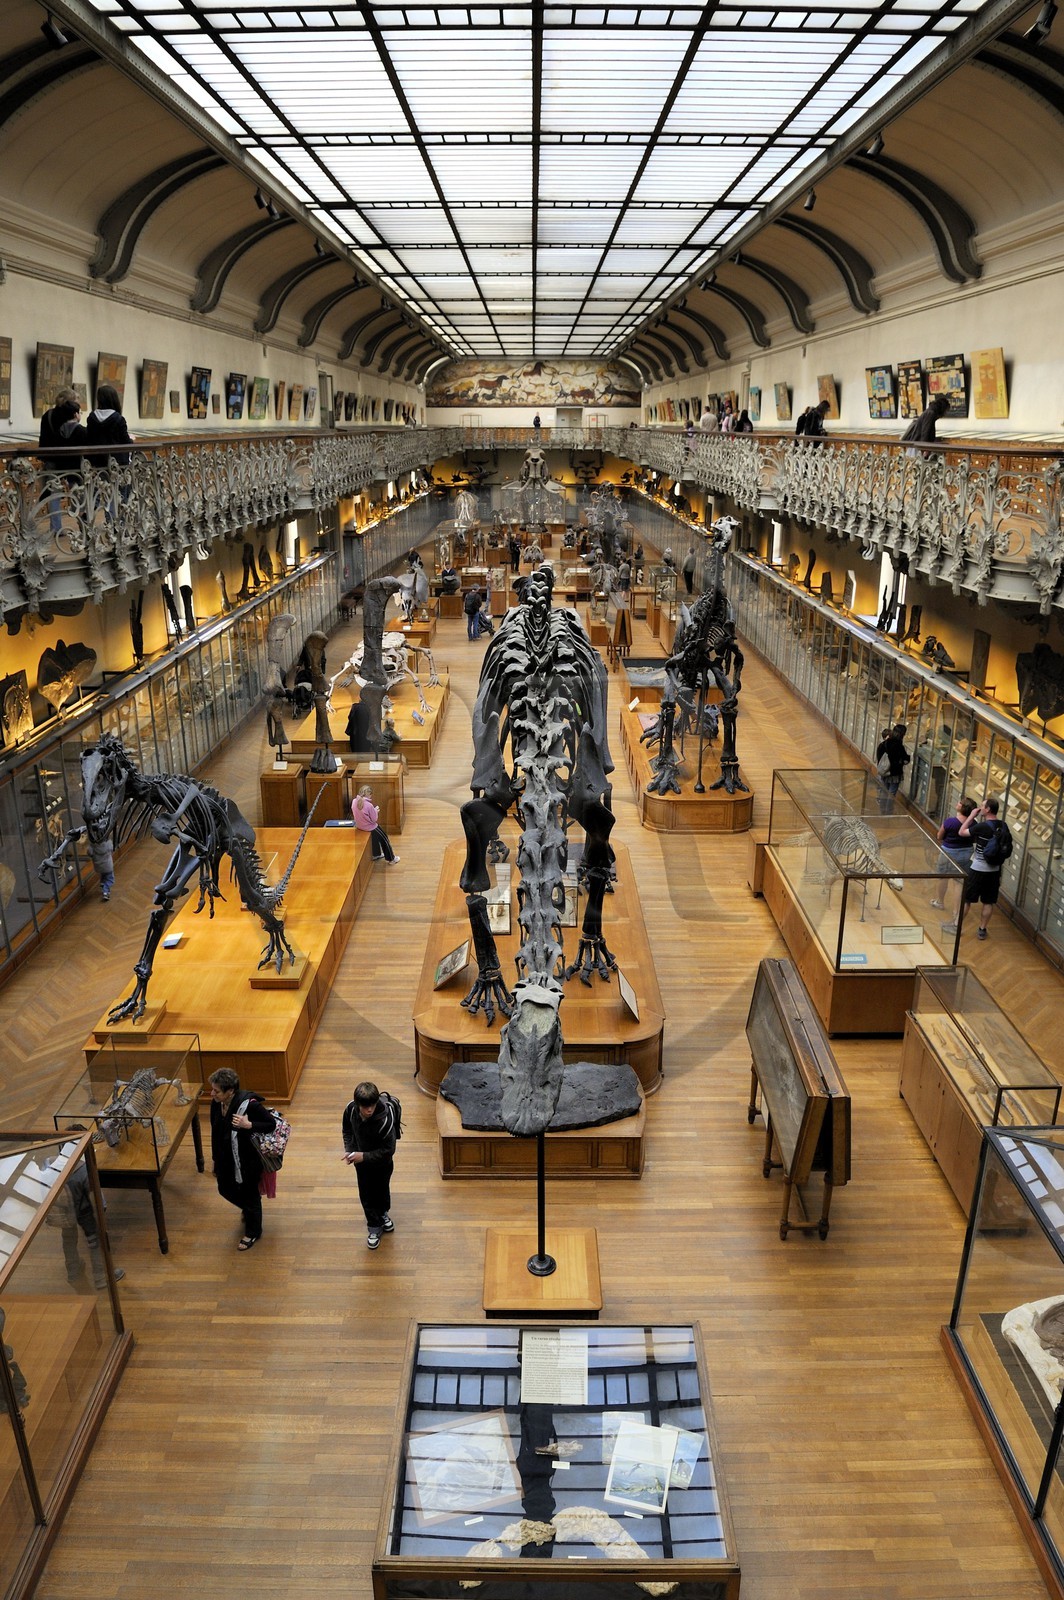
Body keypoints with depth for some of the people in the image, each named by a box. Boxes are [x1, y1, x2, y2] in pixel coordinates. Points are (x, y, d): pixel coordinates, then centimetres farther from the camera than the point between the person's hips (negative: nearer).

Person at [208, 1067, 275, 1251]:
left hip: (247, 1160, -7)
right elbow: (215, 1131, 4)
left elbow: (271, 1124, -20)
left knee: (249, 1194, 13)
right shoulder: (216, 1104, -11)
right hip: (226, 1158, 7)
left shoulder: (249, 1104, -30)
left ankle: (253, 1232, 37)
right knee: (225, 1189, 24)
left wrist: (249, 1125, -35)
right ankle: (248, 1209, 56)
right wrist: (216, 1160, 12)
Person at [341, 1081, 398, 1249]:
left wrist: (364, 1156, -31)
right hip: (361, 1160, 2)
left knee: (382, 1190, 23)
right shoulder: (350, 1108, -26)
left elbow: (388, 1150, -27)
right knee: (366, 1194, 15)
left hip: (382, 1162, -2)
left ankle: (383, 1214, 54)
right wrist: (350, 1151, -14)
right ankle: (374, 1226, 38)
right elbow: (346, 1129, -3)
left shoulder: (385, 1120, -39)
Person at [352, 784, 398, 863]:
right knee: (384, 839, 19)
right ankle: (391, 859, 30)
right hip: (369, 827, -7)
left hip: (359, 826, 7)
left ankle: (377, 854, 48)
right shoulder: (369, 805, -32)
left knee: (377, 835, 36)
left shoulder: (354, 801, -13)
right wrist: (375, 811, -4)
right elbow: (374, 819, -22)